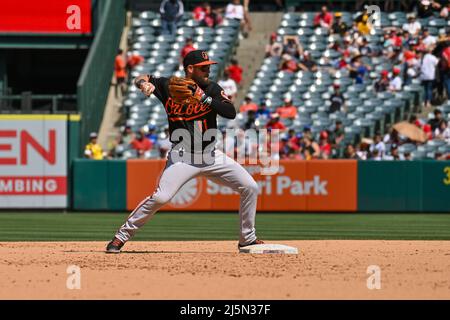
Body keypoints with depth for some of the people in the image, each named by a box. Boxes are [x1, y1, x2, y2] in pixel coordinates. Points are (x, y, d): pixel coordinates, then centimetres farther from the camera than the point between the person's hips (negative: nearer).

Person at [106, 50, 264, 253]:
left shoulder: (212, 89, 1)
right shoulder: (169, 86, -3)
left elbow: (231, 113, -12)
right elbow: (140, 79, 6)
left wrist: (205, 98, -20)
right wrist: (145, 84, -17)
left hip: (211, 155, 4)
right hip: (182, 157, -4)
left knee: (250, 188, -3)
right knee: (160, 197, -22)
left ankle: (247, 239, 14)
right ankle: (121, 236, -8)